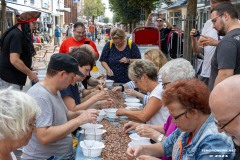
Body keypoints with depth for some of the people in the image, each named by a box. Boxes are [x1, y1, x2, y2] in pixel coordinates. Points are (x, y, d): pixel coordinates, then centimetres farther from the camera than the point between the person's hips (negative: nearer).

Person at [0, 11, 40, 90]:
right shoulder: (16, 35, -18)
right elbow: (14, 60, -26)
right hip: (9, 81, -10)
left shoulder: (19, 34, 12)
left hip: (14, 79, 10)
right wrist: (30, 73, -17)